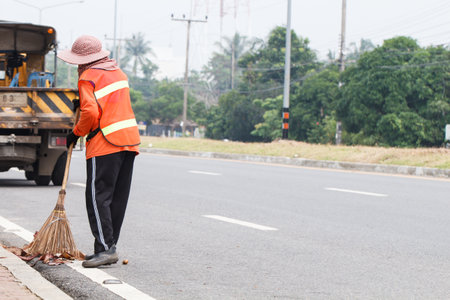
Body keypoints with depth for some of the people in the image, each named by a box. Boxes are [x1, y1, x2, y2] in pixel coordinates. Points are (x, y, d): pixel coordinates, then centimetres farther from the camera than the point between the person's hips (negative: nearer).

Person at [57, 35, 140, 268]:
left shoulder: (88, 78, -7)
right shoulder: (117, 72, 17)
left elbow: (91, 113, -18)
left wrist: (76, 133, -2)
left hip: (104, 143, -8)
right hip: (130, 139, 8)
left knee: (98, 196, -5)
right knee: (118, 198, 9)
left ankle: (105, 248, -11)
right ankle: (109, 248, 13)